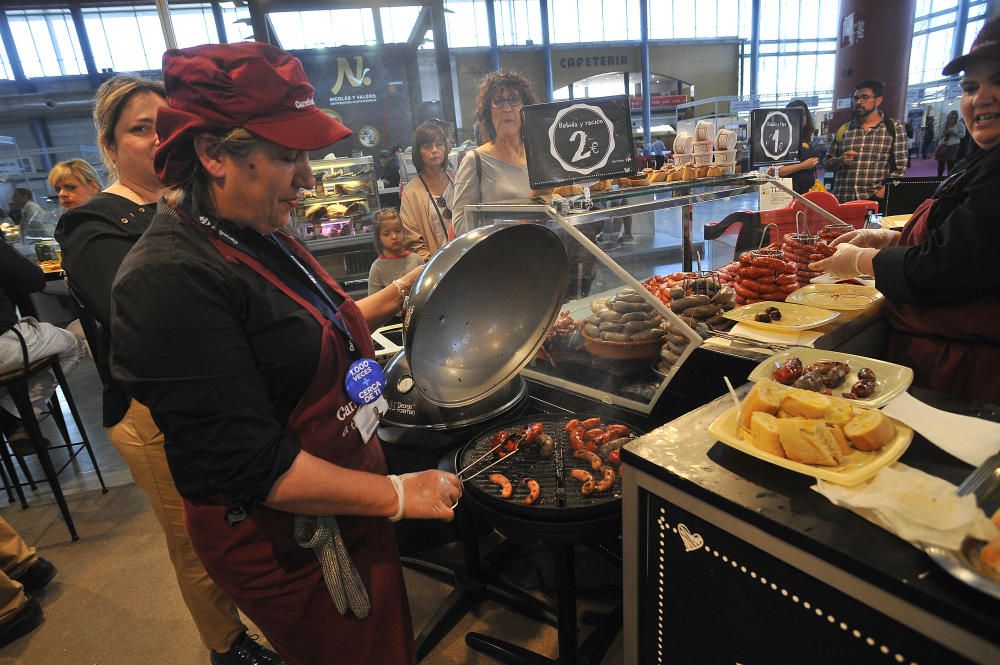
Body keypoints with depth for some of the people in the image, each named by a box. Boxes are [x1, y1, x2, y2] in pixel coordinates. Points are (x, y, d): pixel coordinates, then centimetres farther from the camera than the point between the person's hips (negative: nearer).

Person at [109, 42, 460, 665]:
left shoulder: (258, 235, 2)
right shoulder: (169, 279, -25)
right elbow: (248, 465, -27)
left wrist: (396, 295, 5)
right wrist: (395, 494, -21)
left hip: (345, 504, 8)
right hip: (284, 537, -8)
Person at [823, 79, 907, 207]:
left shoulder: (895, 128, 7)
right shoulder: (844, 129, 14)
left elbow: (900, 167, 1)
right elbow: (826, 163, 15)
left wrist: (884, 191, -13)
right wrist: (840, 160, -6)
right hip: (842, 201, 2)